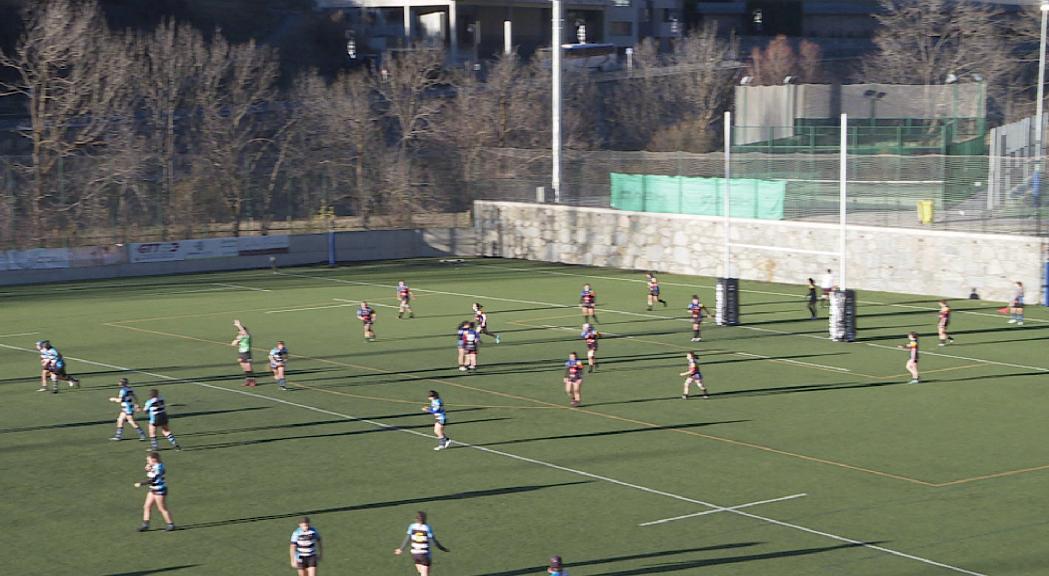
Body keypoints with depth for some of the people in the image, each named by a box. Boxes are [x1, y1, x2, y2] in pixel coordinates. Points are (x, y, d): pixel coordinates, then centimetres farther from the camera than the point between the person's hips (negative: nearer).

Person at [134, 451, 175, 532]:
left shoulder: (158, 468, -23)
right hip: (153, 490, 10)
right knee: (147, 506, 9)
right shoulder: (154, 466, 7)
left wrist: (140, 484, -22)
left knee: (162, 509, -1)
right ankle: (145, 525, 15)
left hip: (160, 491, -10)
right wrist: (148, 470, -2)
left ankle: (171, 525, 9)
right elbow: (149, 476, 19)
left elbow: (152, 480, -26)